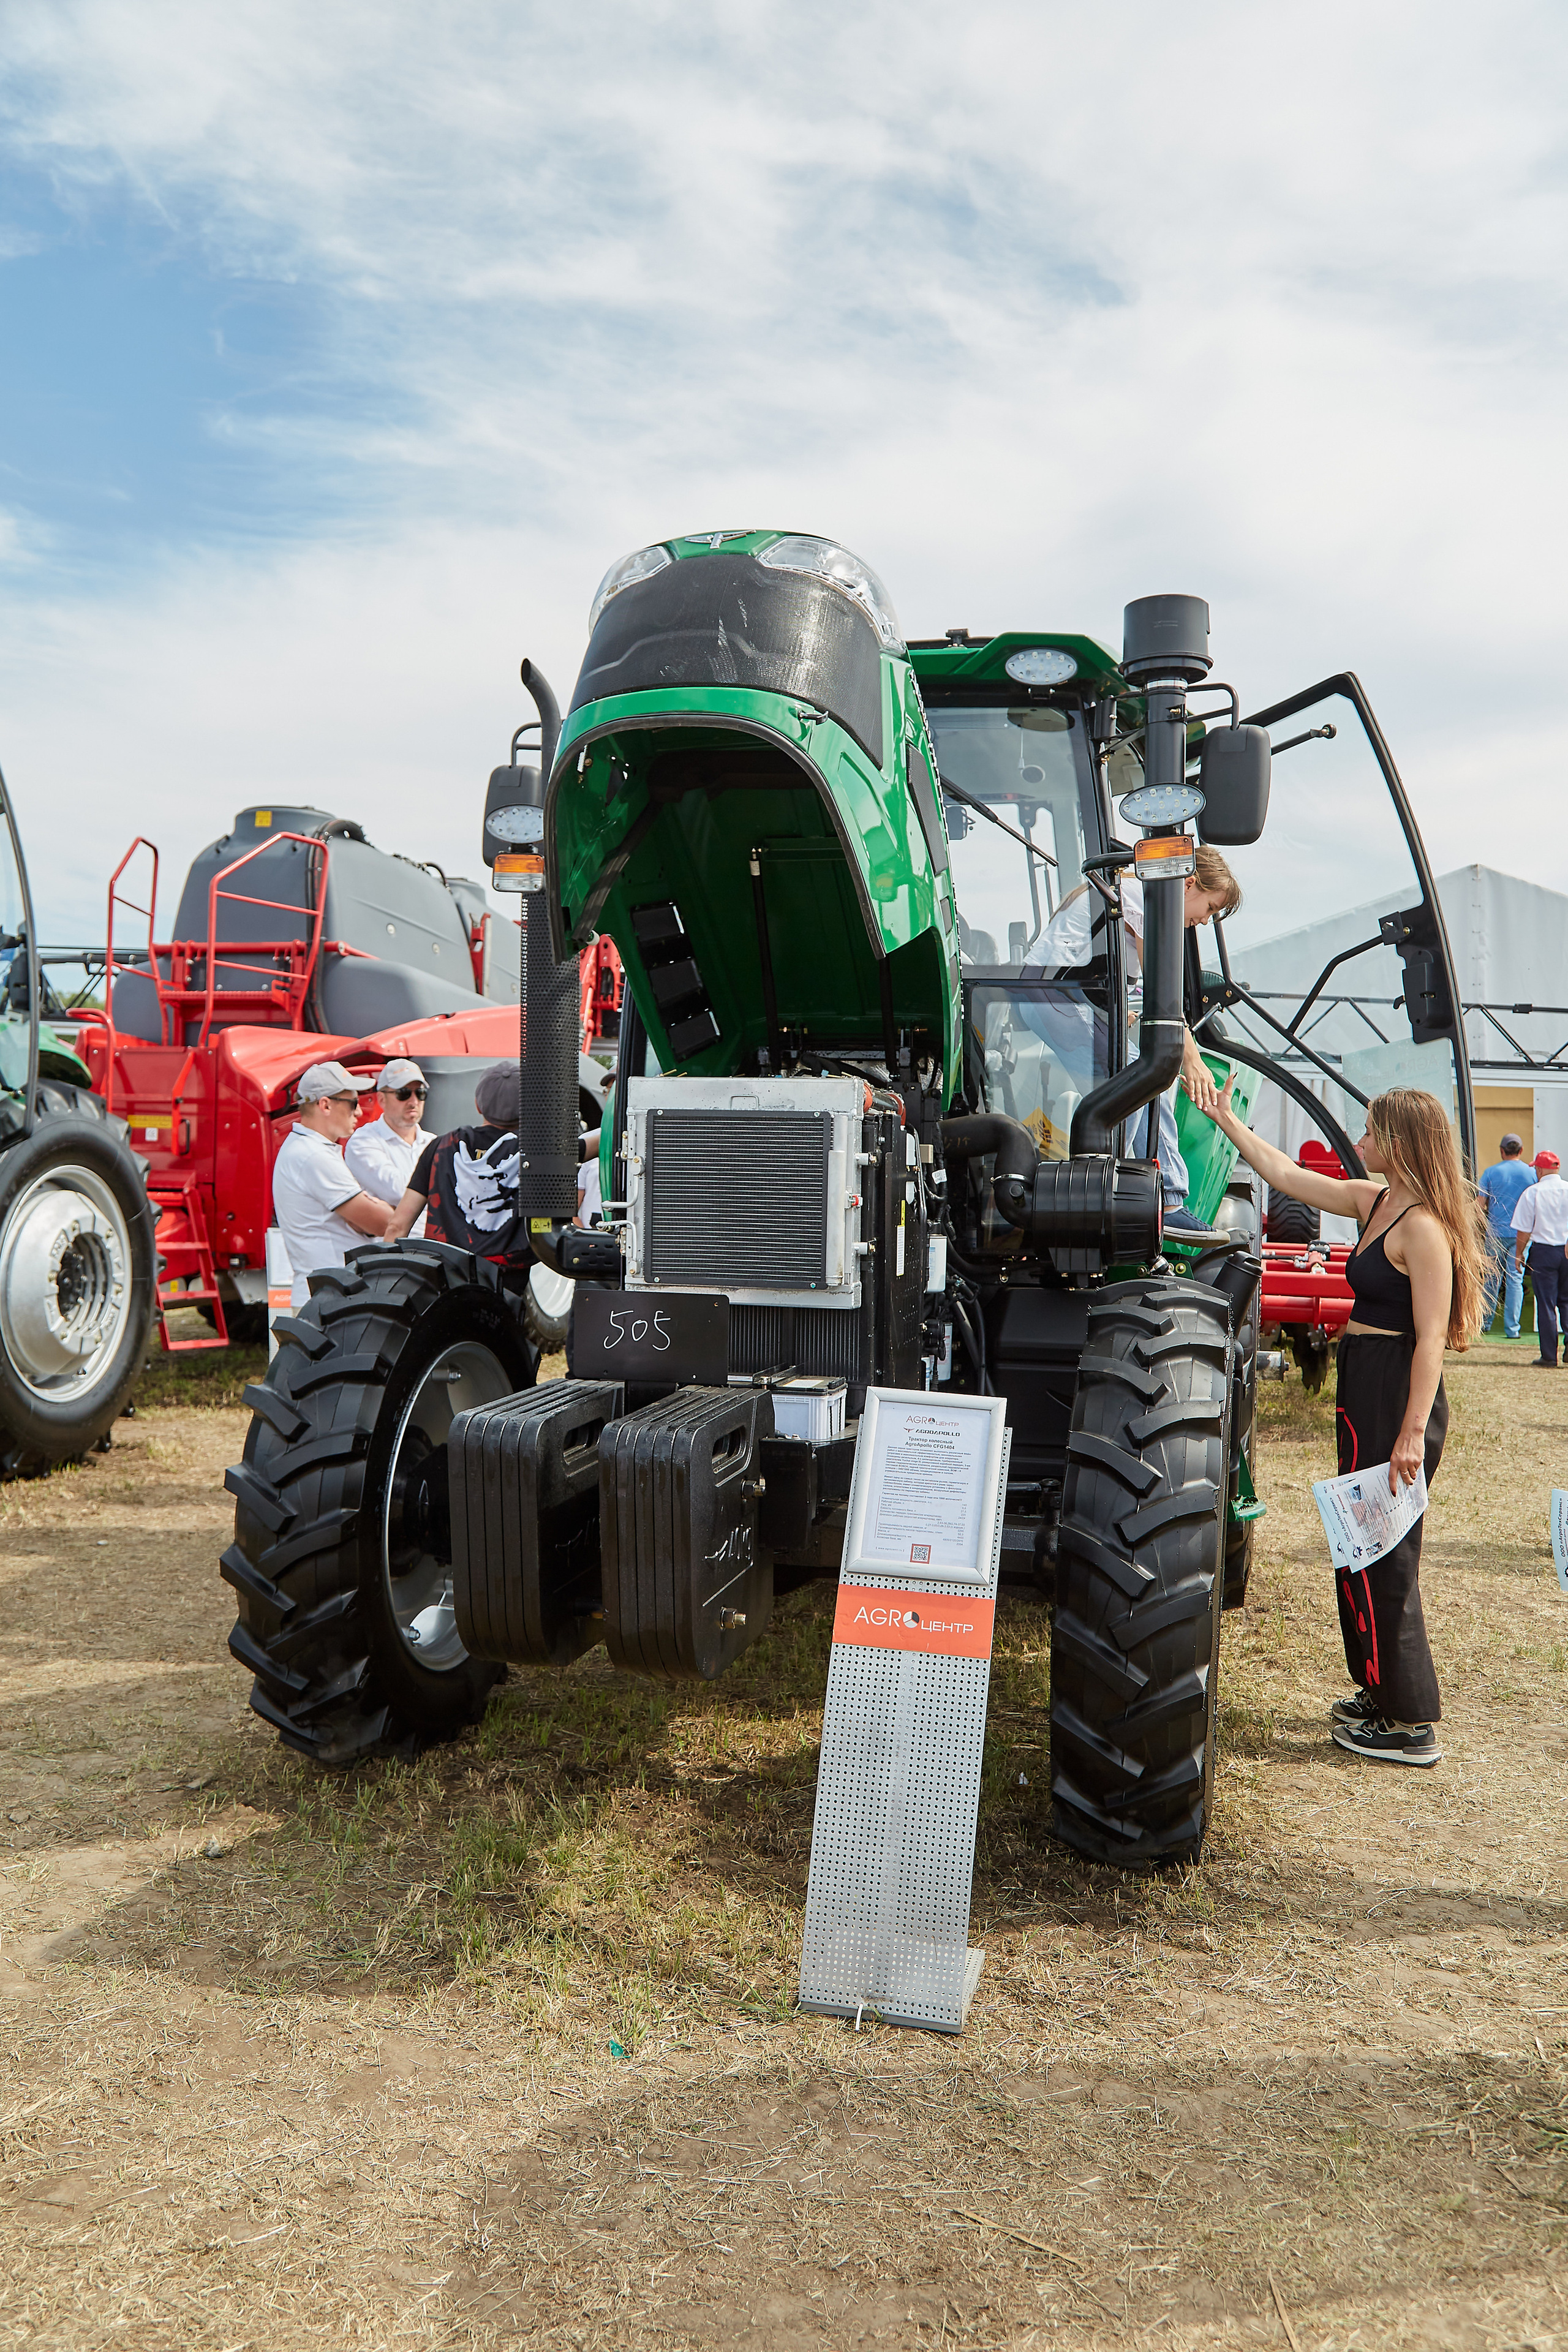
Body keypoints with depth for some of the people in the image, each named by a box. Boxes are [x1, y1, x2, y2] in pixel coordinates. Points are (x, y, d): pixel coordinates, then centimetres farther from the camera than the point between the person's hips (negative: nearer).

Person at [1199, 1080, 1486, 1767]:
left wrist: (1414, 1432, -23)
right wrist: (1229, 1122, 23)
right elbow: (1287, 1176, 20)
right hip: (1365, 1393, 10)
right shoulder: (1373, 1200, 10)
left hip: (1397, 1396, -10)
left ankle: (1411, 1725, 7)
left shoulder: (1423, 1225, -17)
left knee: (1381, 1556, -3)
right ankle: (1382, 1693, 30)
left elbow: (1431, 1336, -21)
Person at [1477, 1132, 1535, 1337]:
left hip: (1496, 1232, 0)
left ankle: (1485, 1322, 18)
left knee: (1493, 1276, 12)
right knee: (1515, 1278, 2)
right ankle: (1512, 1328, 0)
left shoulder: (1492, 1172, -2)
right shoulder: (1531, 1172, 0)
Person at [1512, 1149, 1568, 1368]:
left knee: (1546, 1304, 2)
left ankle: (1549, 1356, 4)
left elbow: (1524, 1230, -6)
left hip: (1543, 1251, -3)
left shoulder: (1533, 1193, -8)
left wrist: (1519, 1253, 6)